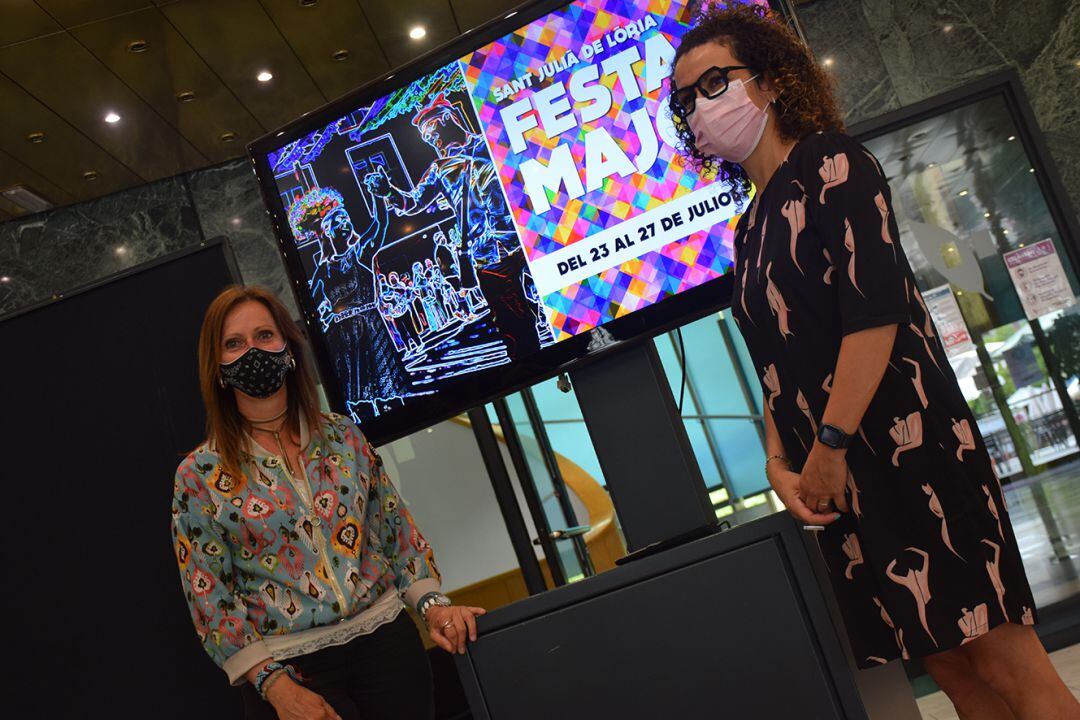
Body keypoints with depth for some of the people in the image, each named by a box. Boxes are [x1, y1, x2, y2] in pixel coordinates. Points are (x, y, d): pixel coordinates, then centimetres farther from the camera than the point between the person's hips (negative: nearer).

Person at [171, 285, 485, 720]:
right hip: (287, 667, -2)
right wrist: (274, 685, -12)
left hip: (386, 639, 3)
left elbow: (396, 528, 8)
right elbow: (209, 598, -4)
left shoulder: (343, 435, 4)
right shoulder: (199, 475, -4)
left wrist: (431, 602, -5)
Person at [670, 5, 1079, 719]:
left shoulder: (829, 161, -2)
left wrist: (830, 446, -16)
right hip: (838, 477, 7)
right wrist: (780, 461, 4)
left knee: (1006, 662, -4)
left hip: (905, 442, -7)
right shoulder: (753, 225, 19)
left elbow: (876, 312, -15)